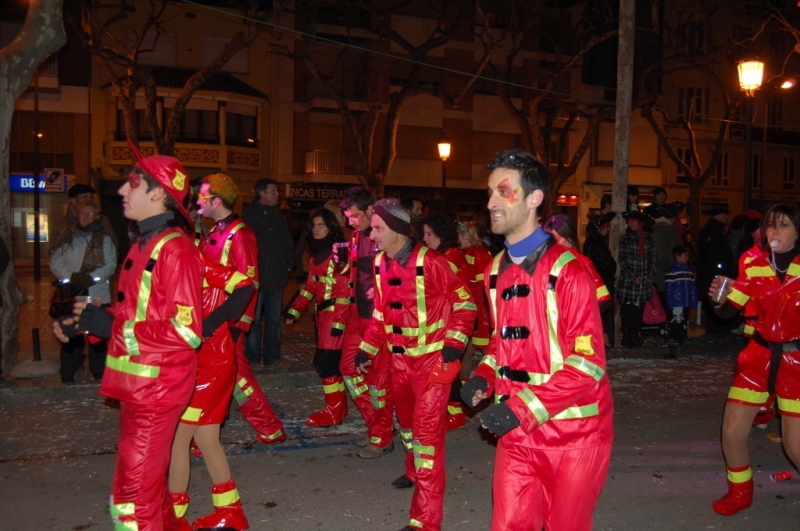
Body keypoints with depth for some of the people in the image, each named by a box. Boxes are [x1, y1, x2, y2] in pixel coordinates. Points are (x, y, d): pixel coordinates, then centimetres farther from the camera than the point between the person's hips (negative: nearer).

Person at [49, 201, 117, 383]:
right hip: (70, 294, 1)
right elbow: (55, 261, 1)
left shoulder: (104, 238, 6)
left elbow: (110, 265, -4)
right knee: (70, 334, 4)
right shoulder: (67, 236, 10)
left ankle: (98, 373, 15)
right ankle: (68, 374, 14)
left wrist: (91, 277, -20)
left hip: (97, 294, -1)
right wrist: (72, 276, -17)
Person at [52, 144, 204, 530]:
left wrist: (113, 327, -21)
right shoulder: (143, 244, 11)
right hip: (136, 384, 9)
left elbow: (187, 331, -24)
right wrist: (88, 319, 5)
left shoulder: (176, 248, -18)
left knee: (132, 496, -2)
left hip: (158, 388, -9)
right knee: (148, 478, 23)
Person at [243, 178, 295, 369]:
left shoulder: (279, 218, 16)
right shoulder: (249, 217, -4)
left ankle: (272, 357, 19)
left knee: (274, 319, 11)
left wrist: (288, 264, 8)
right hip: (256, 278, -6)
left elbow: (288, 244, 20)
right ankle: (252, 359, 8)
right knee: (254, 320, 0)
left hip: (277, 278, 6)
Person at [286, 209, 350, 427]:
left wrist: (339, 321, -20)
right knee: (330, 361, 12)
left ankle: (333, 412, 2)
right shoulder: (317, 253, 15)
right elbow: (310, 286, 17)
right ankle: (340, 406, 23)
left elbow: (345, 290, -16)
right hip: (322, 312, 8)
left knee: (324, 360, -8)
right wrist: (294, 311, 10)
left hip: (336, 313, -8)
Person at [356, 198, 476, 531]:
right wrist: (367, 349, 9)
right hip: (400, 358, 7)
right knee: (406, 420, 22)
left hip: (433, 357, -7)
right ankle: (415, 471, 50)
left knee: (427, 428, -8)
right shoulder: (380, 264, 1)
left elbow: (464, 303, -11)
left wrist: (454, 344, -17)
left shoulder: (429, 262, -19)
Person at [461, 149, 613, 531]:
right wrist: (484, 378, 1)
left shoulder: (567, 271, -16)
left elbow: (587, 363, -19)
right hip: (517, 432, 5)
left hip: (572, 434, -5)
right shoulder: (496, 271, 7)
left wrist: (523, 408, -23)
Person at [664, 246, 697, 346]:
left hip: (686, 304, 7)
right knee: (676, 323, -5)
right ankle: (674, 341, 5)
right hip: (676, 305, -7)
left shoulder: (689, 271, 10)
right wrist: (670, 304, -15)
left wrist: (694, 302, 7)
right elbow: (668, 290, -12)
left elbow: (693, 288, 12)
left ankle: (682, 340, 26)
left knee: (685, 324, 15)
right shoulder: (671, 272, -10)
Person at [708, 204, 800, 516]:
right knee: (732, 428, 2)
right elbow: (728, 311, 1)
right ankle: (740, 493, 26)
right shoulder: (755, 265, -1)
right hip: (759, 354, 3)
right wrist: (717, 298, -19)